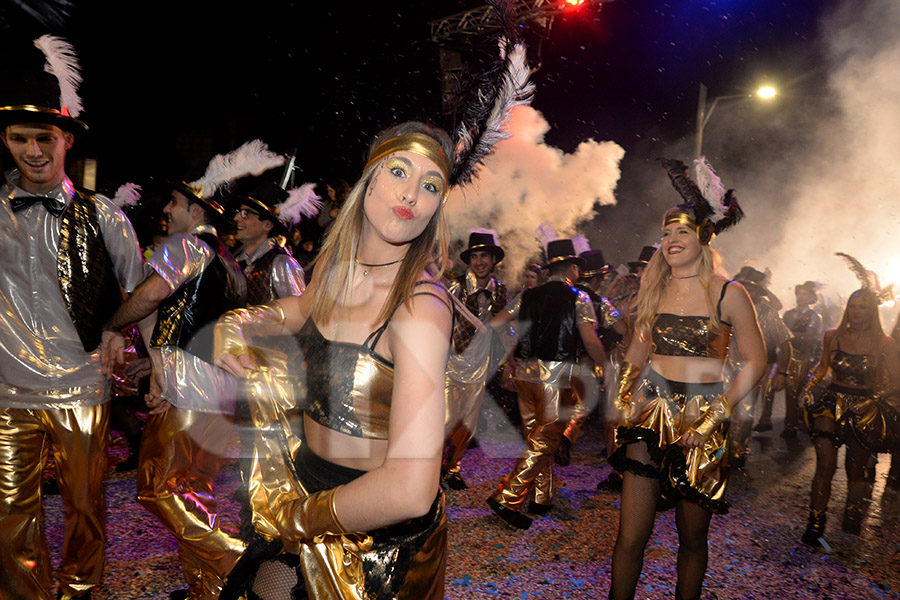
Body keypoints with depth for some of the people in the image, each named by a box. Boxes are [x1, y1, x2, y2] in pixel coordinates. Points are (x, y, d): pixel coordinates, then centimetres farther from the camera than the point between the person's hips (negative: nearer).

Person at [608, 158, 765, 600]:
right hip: (652, 413, 3)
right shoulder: (655, 290, 7)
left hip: (702, 420, -2)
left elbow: (755, 362, -2)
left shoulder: (728, 294, -4)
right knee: (631, 535, -1)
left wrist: (717, 415, -9)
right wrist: (626, 392, 5)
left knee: (693, 536, 11)